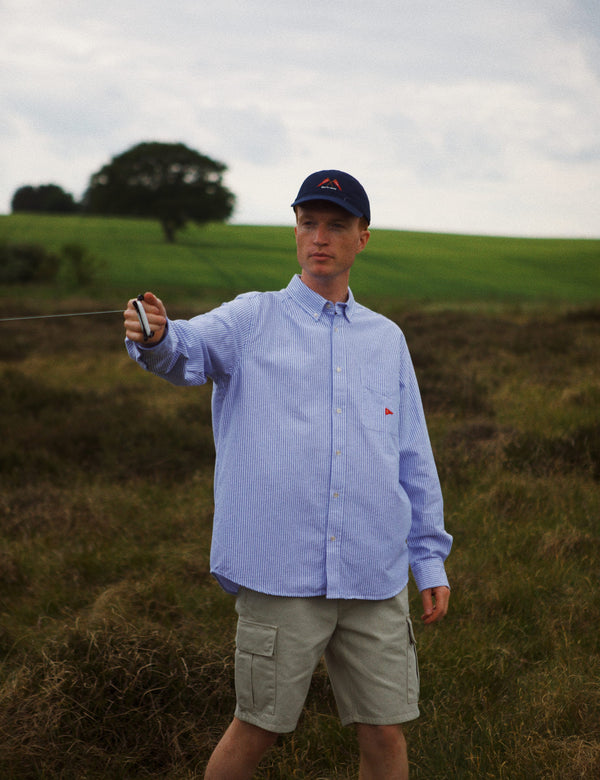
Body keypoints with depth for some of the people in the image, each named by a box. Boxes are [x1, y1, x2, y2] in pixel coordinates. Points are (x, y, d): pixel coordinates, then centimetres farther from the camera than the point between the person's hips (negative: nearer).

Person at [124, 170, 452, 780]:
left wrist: (430, 561, 14)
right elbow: (190, 350, -17)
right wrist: (155, 337, -41)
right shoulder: (254, 319, 4)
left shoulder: (387, 339, 15)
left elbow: (413, 457, 18)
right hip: (280, 577, -3)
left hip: (376, 579, 3)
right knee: (256, 731, 3)